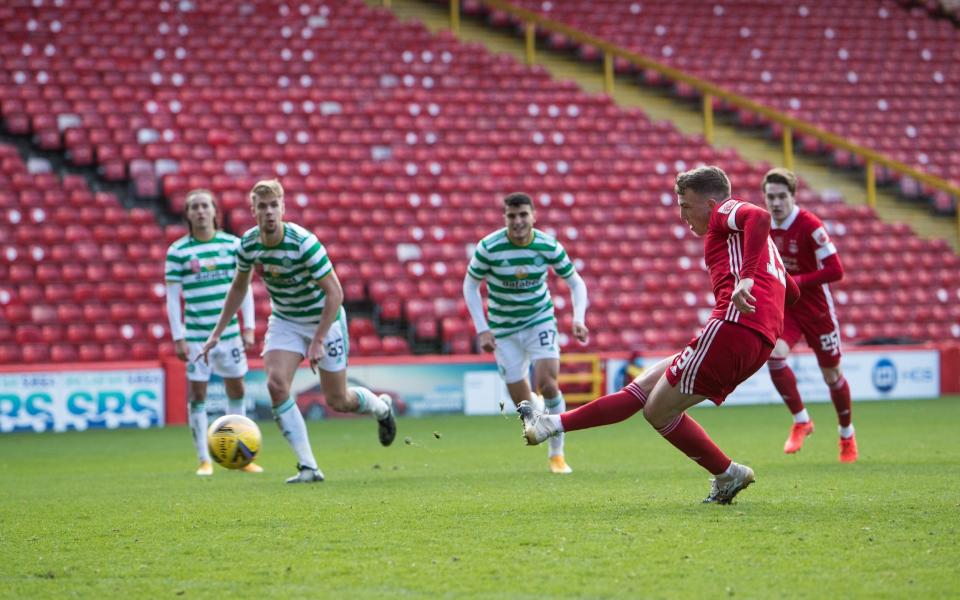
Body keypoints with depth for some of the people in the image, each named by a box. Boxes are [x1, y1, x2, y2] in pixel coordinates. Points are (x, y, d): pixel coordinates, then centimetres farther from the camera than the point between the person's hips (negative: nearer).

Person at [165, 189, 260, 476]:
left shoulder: (233, 244, 3)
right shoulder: (178, 251, -4)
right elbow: (172, 297, -3)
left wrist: (248, 328, 2)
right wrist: (178, 338, -8)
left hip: (230, 333, 2)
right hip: (196, 336, -2)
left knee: (237, 391, 9)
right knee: (197, 395, -2)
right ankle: (204, 460, 7)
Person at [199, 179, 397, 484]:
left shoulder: (304, 242, -29)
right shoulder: (248, 244, -12)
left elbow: (334, 292, -25)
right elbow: (239, 287, 8)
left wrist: (318, 340, -29)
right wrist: (217, 332, 6)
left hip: (323, 319, -4)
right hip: (284, 320, 4)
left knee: (337, 401, 3)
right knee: (276, 384, -20)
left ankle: (382, 407, 40)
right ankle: (308, 467, -13)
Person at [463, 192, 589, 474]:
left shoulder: (548, 246, -13)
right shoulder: (489, 247, -17)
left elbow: (576, 283, -1)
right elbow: (470, 285, -5)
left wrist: (579, 319, -17)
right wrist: (482, 329, -12)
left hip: (540, 320, 0)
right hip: (504, 329, 0)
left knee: (547, 383, -21)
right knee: (523, 404, -2)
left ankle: (557, 454, -7)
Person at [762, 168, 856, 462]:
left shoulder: (810, 226, -20)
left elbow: (835, 270, -23)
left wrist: (796, 281, -28)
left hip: (816, 310, -4)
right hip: (783, 307, 4)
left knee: (831, 375, 8)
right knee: (774, 355, -24)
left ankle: (847, 434, 32)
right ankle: (801, 420, -6)